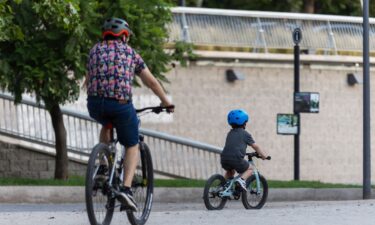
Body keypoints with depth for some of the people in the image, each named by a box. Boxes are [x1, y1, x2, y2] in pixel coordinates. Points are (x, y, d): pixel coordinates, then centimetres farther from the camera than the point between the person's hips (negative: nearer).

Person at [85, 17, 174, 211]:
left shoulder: (95, 50, 22)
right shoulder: (130, 52, 17)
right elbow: (152, 82, 22)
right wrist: (166, 102, 36)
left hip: (95, 104, 2)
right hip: (121, 104, -2)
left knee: (107, 125, 38)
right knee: (132, 146, 15)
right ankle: (126, 188, -5)